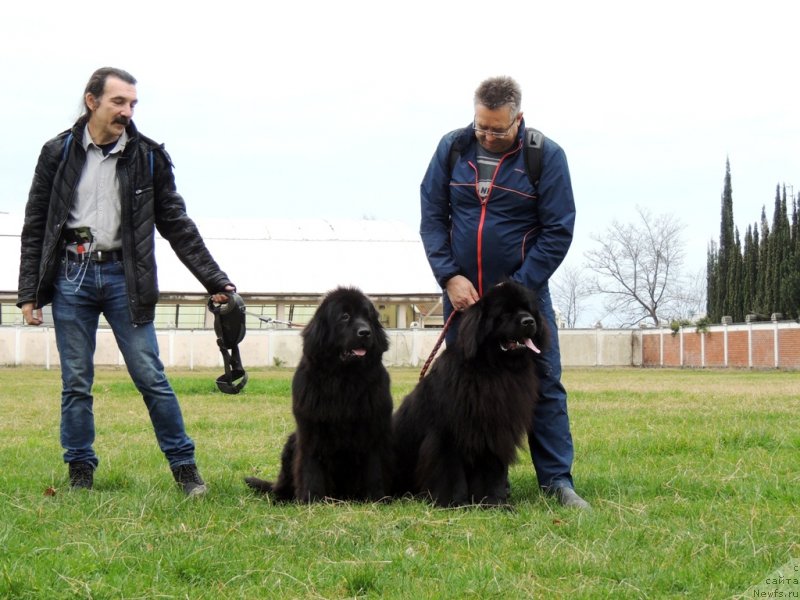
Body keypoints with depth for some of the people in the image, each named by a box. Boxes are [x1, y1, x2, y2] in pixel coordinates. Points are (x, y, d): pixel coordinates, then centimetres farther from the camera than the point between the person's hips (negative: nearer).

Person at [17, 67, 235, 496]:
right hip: (71, 275, 0)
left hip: (122, 276, 0)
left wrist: (215, 281, 2)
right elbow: (35, 227, 6)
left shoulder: (148, 157, 3)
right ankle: (80, 474, 14)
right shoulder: (59, 153, 3)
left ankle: (185, 468, 5)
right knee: (76, 382, 5)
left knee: (151, 376, -3)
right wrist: (29, 293, 1)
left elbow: (177, 225, 6)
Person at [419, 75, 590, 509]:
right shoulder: (453, 148, -1)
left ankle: (557, 481, 0)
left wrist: (516, 288, -13)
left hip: (523, 290, -2)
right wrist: (449, 276, -10)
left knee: (543, 384, -4)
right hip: (461, 292, 2)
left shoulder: (546, 156, -9)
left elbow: (558, 231, -9)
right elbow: (432, 214, 1)